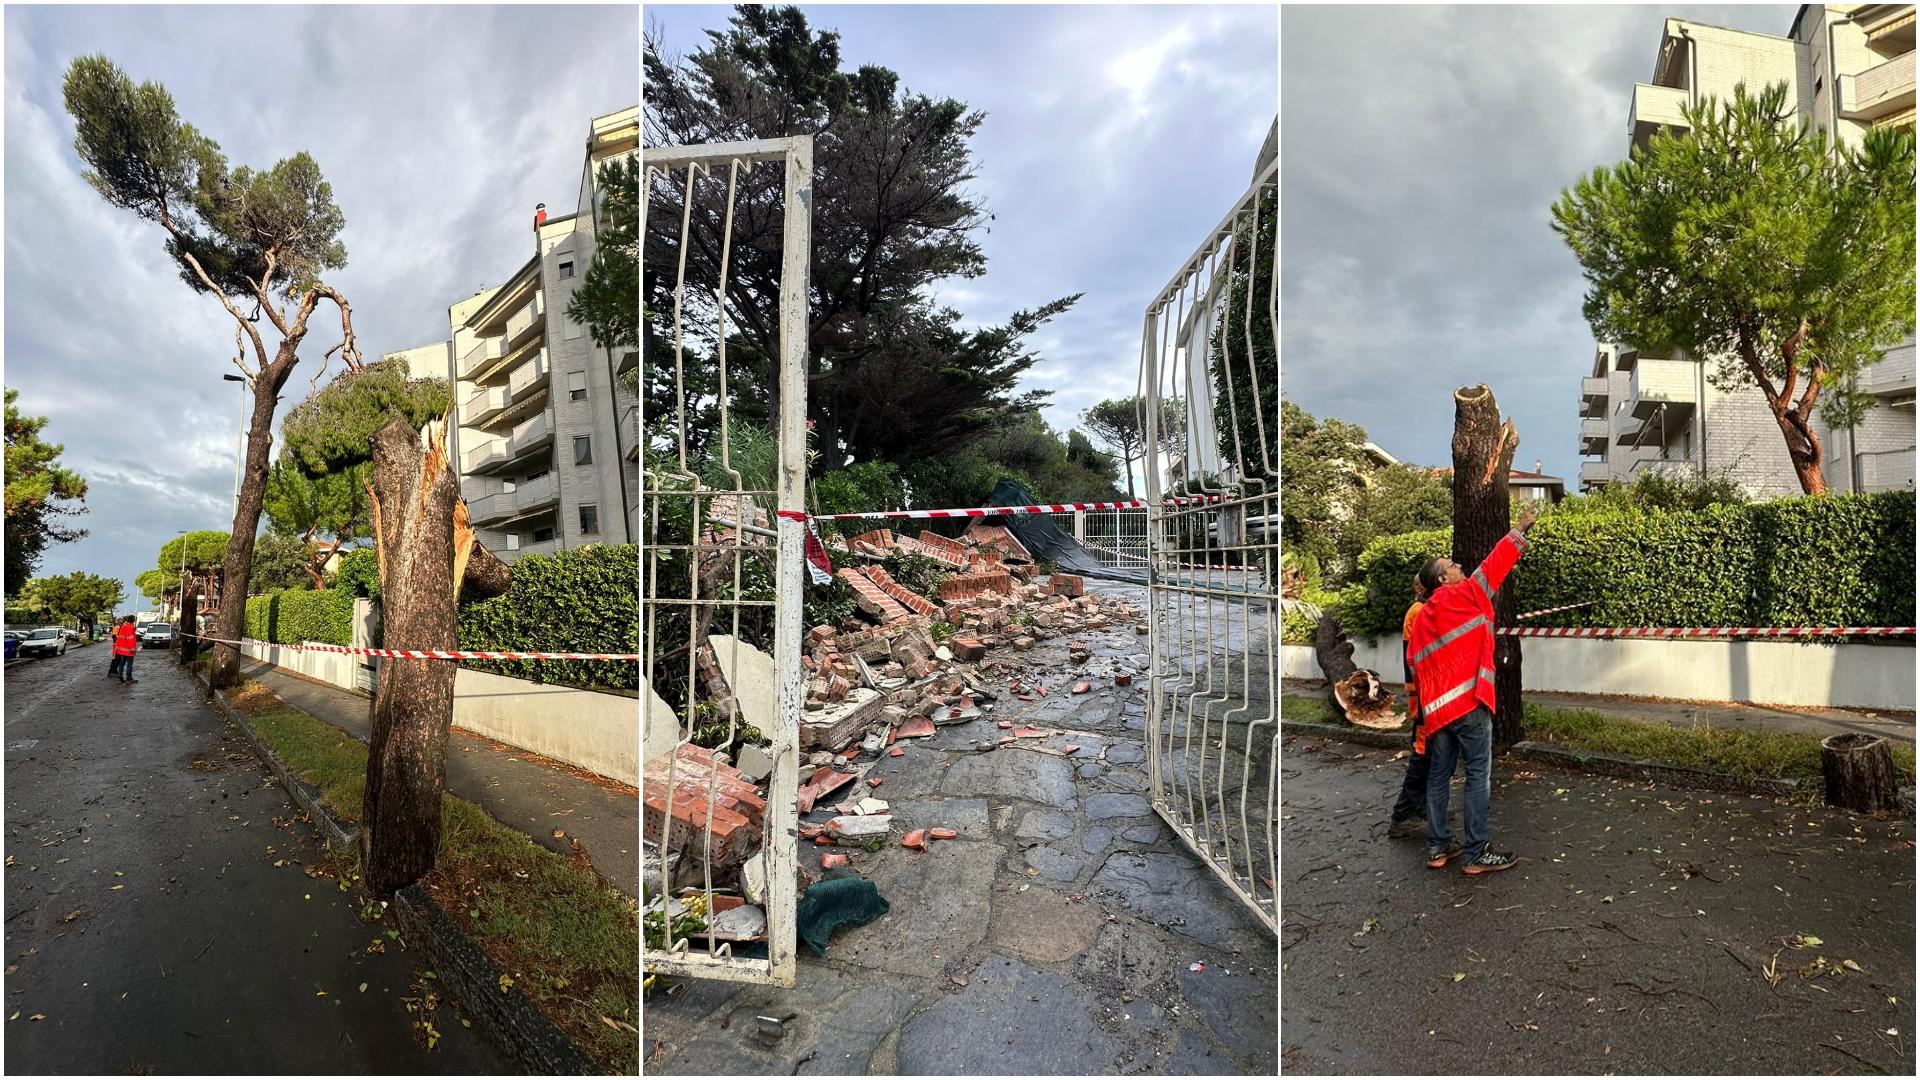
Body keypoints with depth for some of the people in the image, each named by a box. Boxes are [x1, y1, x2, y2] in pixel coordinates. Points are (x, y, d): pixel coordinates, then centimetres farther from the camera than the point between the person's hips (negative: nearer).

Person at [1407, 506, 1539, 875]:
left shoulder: (1420, 617, 15)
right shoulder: (1465, 594, -2)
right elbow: (1496, 563, 4)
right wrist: (1522, 528, 17)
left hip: (1436, 707, 7)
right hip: (1469, 702, -7)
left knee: (1438, 776, 11)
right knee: (1478, 777, 0)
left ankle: (1437, 849, 17)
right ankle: (1475, 854, 2)